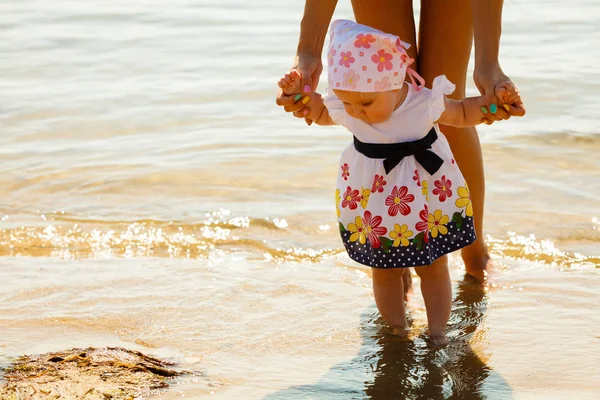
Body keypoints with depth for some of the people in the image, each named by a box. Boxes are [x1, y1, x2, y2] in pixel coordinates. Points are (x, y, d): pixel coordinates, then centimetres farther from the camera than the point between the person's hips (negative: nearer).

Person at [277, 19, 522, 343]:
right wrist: (300, 92, -10)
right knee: (384, 271, 15)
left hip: (429, 200, -1)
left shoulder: (426, 103, -22)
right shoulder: (342, 109, -18)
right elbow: (320, 114, 7)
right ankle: (397, 331, 32)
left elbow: (463, 113, -2)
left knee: (434, 267, 13)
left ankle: (437, 332, 27)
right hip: (373, 206, 1)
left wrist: (495, 99, -17)